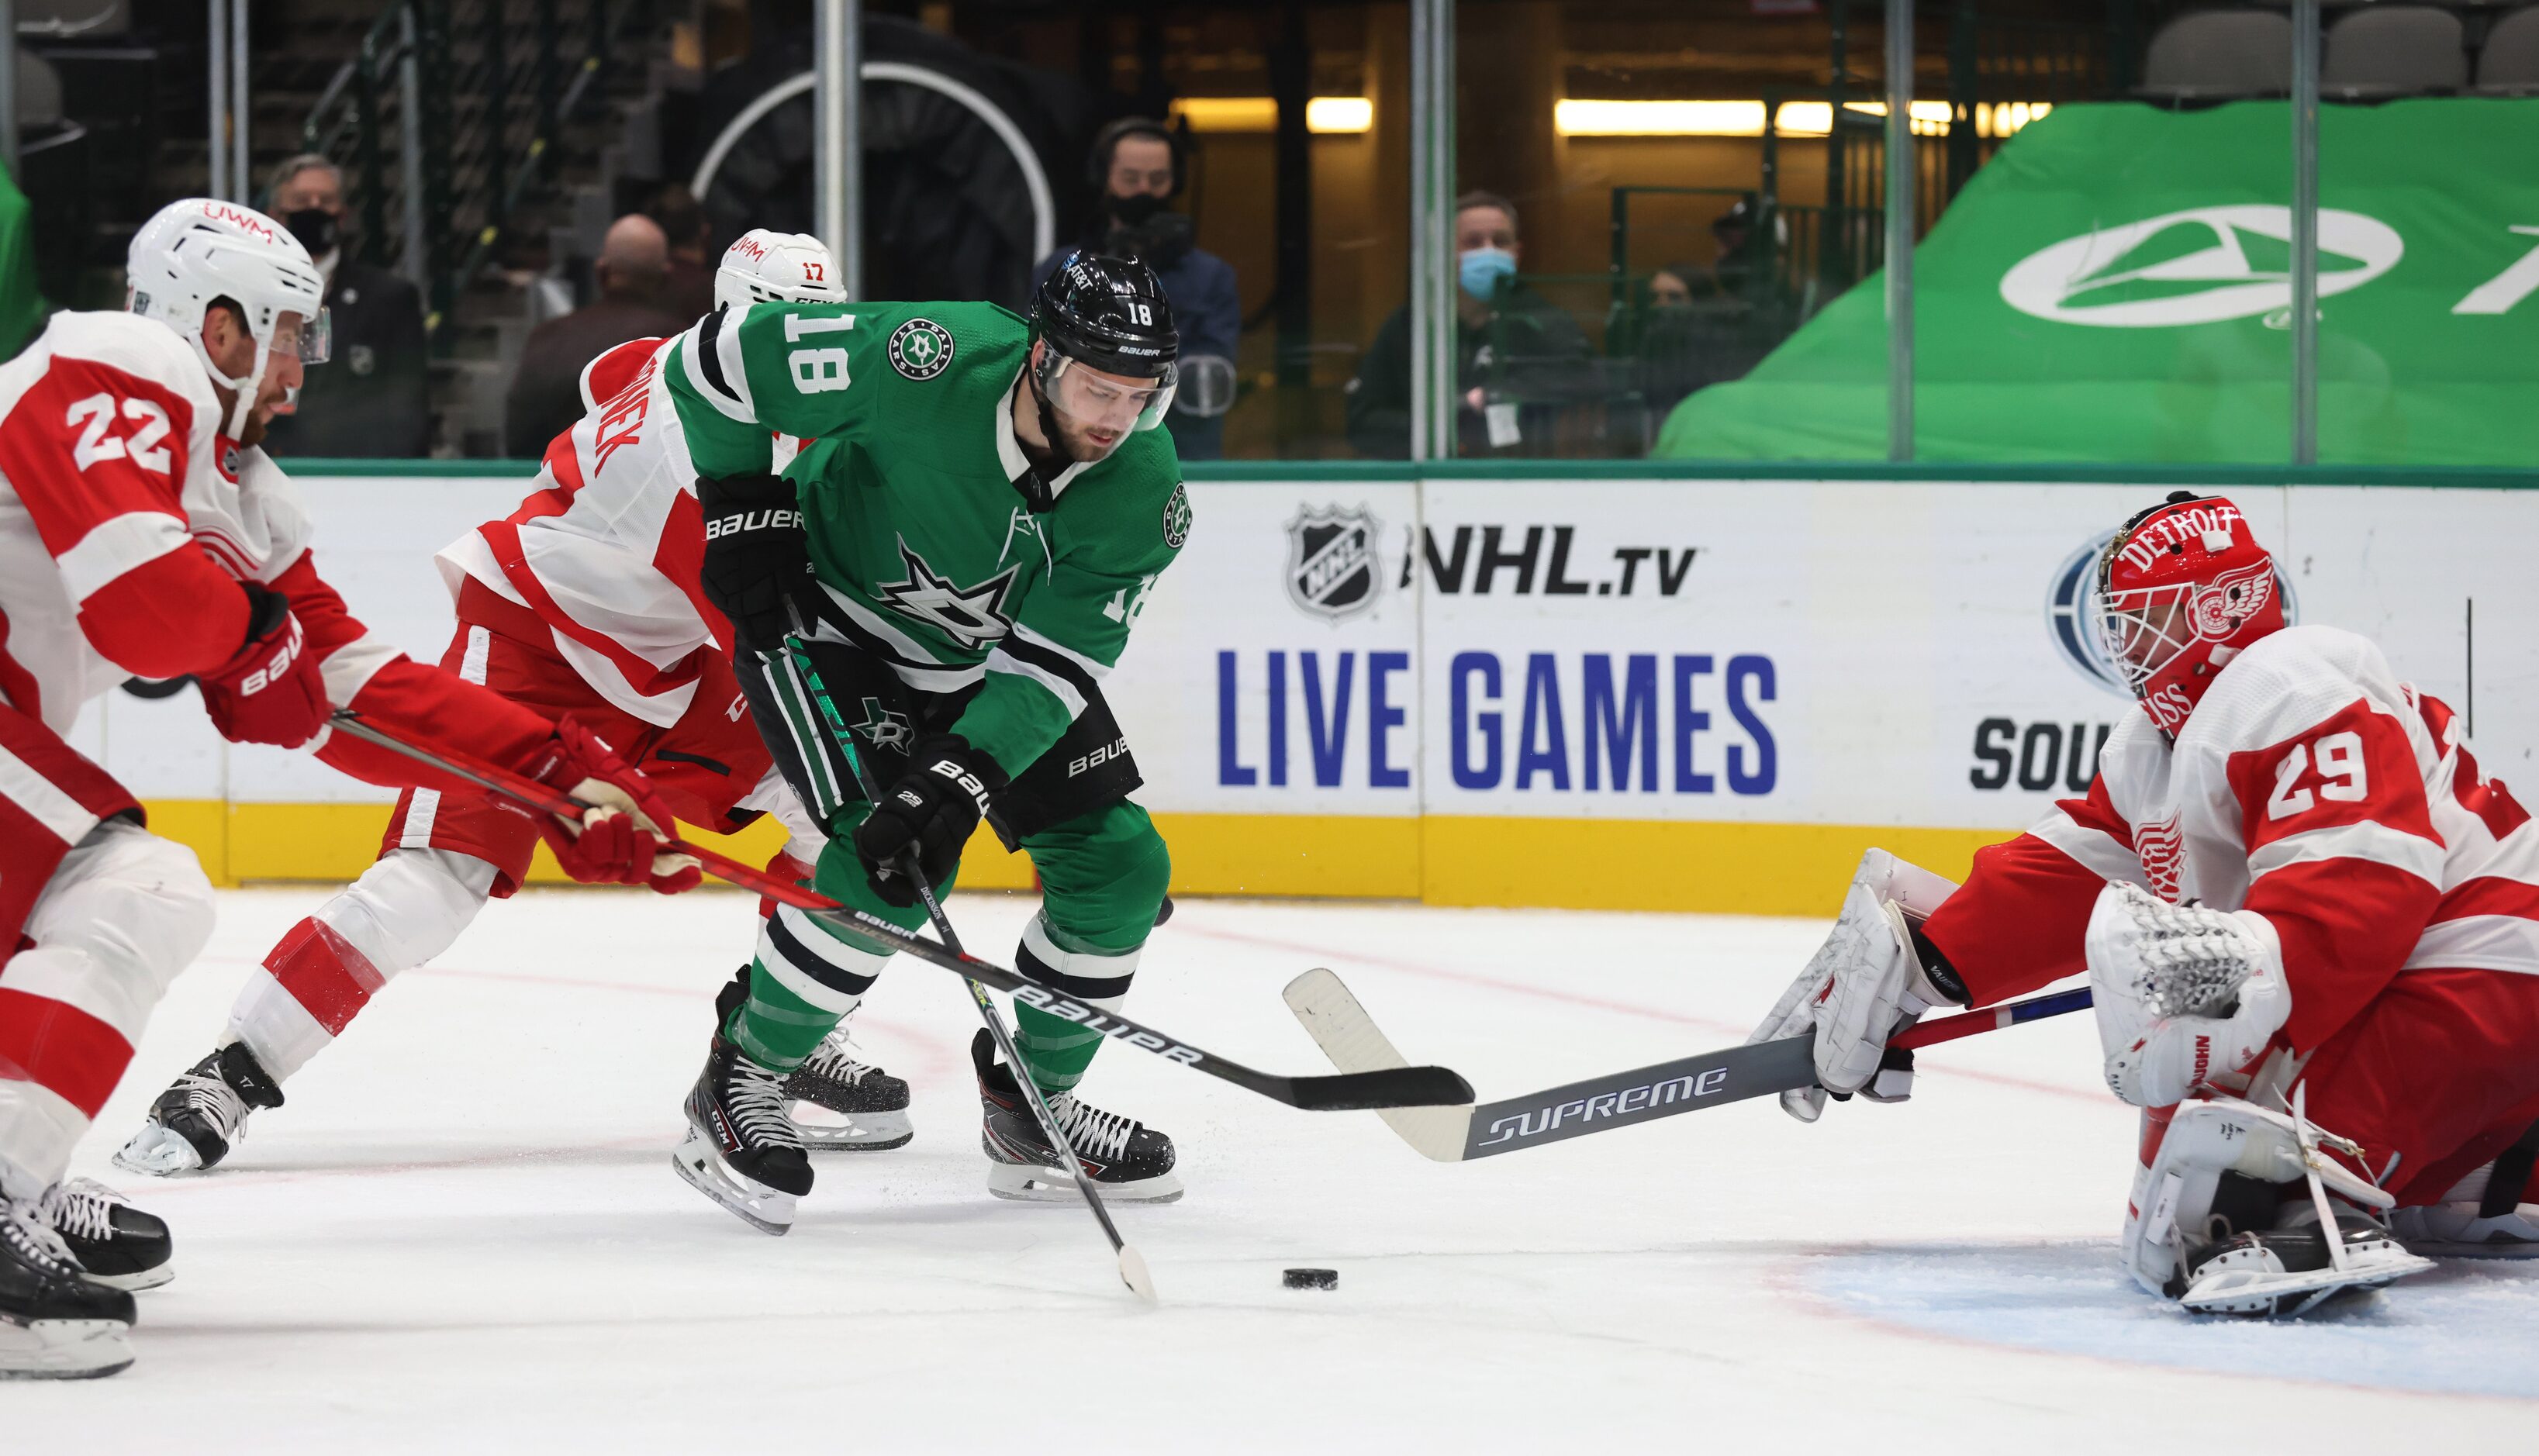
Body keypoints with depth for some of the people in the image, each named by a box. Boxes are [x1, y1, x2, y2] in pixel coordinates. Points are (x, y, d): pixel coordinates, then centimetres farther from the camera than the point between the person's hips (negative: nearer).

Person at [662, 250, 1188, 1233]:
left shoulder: (1145, 493, -22)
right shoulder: (930, 363, -34)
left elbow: (1051, 664, -23)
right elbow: (717, 359, -22)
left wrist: (960, 781, -36)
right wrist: (743, 510, -18)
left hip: (981, 658, 5)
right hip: (826, 611, -5)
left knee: (1120, 866, -2)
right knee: (886, 865, -24)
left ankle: (1031, 1104, 18)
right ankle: (739, 1086, -5)